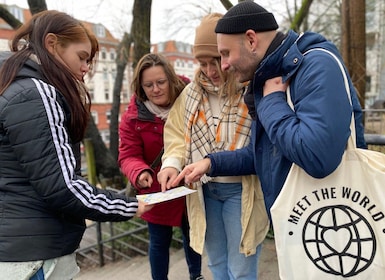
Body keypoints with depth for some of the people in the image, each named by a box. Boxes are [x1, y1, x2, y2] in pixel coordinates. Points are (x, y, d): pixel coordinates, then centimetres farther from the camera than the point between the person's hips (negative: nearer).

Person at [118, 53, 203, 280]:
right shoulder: (133, 117, -12)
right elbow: (128, 156, -14)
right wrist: (140, 173, -35)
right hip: (157, 192, -1)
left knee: (192, 235, 22)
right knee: (160, 241, 14)